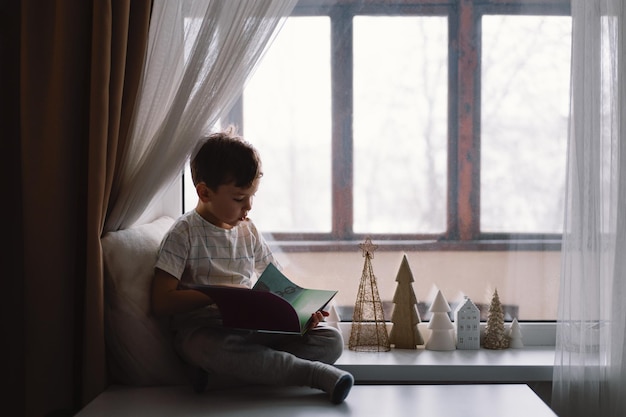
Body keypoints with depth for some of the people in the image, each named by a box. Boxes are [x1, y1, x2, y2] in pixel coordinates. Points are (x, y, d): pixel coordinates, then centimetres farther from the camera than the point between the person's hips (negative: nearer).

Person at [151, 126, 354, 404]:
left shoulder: (248, 231, 17)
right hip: (202, 330, -6)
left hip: (251, 326, 6)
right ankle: (317, 374, -31)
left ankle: (221, 379, -28)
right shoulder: (184, 233, -2)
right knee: (218, 347, -43)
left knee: (331, 340, -15)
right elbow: (161, 303, -10)